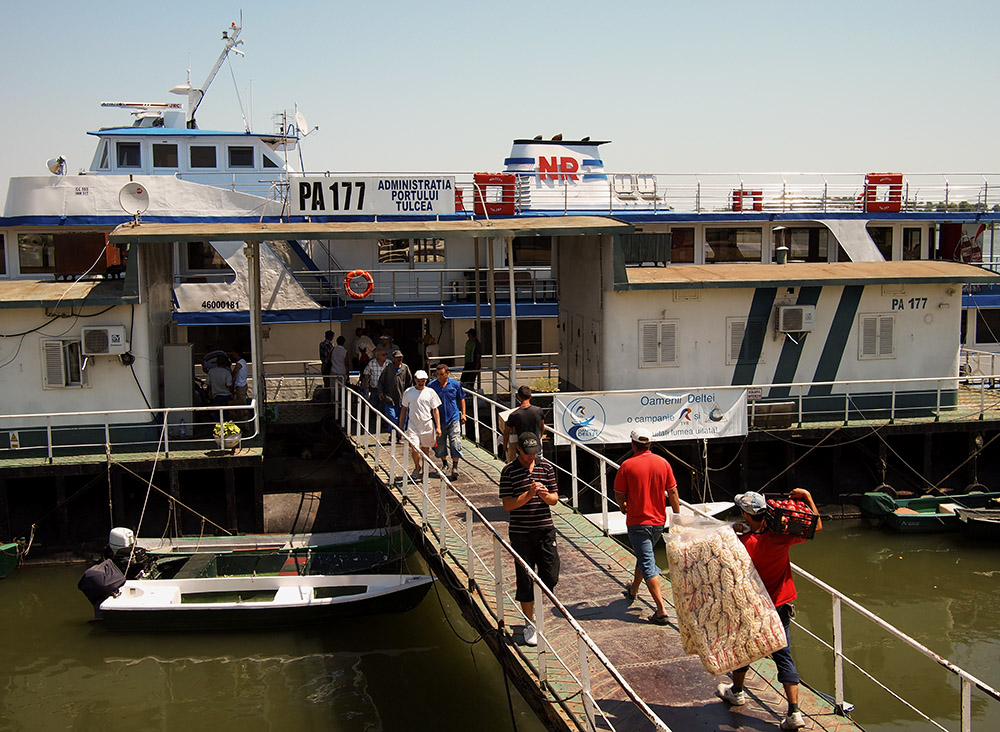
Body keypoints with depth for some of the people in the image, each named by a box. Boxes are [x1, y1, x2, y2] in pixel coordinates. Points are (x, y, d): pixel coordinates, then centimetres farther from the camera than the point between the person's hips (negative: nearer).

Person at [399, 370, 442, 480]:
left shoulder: (430, 392, 1)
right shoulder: (408, 392, 2)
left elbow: (435, 410, 3)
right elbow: (403, 409, 10)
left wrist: (438, 427, -3)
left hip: (427, 426, 1)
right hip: (413, 426, -1)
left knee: (425, 450, 10)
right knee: (414, 449, -13)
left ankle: (424, 472, 29)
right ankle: (417, 468, 14)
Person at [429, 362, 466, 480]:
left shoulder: (455, 384, 1)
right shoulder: (432, 385, -1)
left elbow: (461, 399, 13)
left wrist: (463, 414, 6)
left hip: (453, 418, -1)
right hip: (439, 420, 1)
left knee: (455, 443, -8)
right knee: (440, 443, 9)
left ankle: (455, 467, -2)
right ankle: (444, 463, 32)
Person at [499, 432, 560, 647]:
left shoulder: (547, 466, 4)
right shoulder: (509, 471, -5)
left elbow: (555, 499, 8)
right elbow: (507, 504, -9)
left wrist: (546, 496, -15)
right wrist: (528, 495, -23)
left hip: (545, 530, 3)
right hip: (520, 532, -3)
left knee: (551, 578, 3)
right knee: (525, 580, 3)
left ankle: (526, 597, 32)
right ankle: (530, 624, 18)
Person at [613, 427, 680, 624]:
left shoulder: (627, 466, -13)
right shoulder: (663, 463, -2)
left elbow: (619, 494, -4)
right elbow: (672, 492, 1)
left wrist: (623, 507, 17)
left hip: (638, 521, -5)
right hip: (658, 521, 5)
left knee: (647, 564, -4)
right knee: (645, 556, 25)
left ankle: (661, 609, -11)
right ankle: (633, 590, 46)